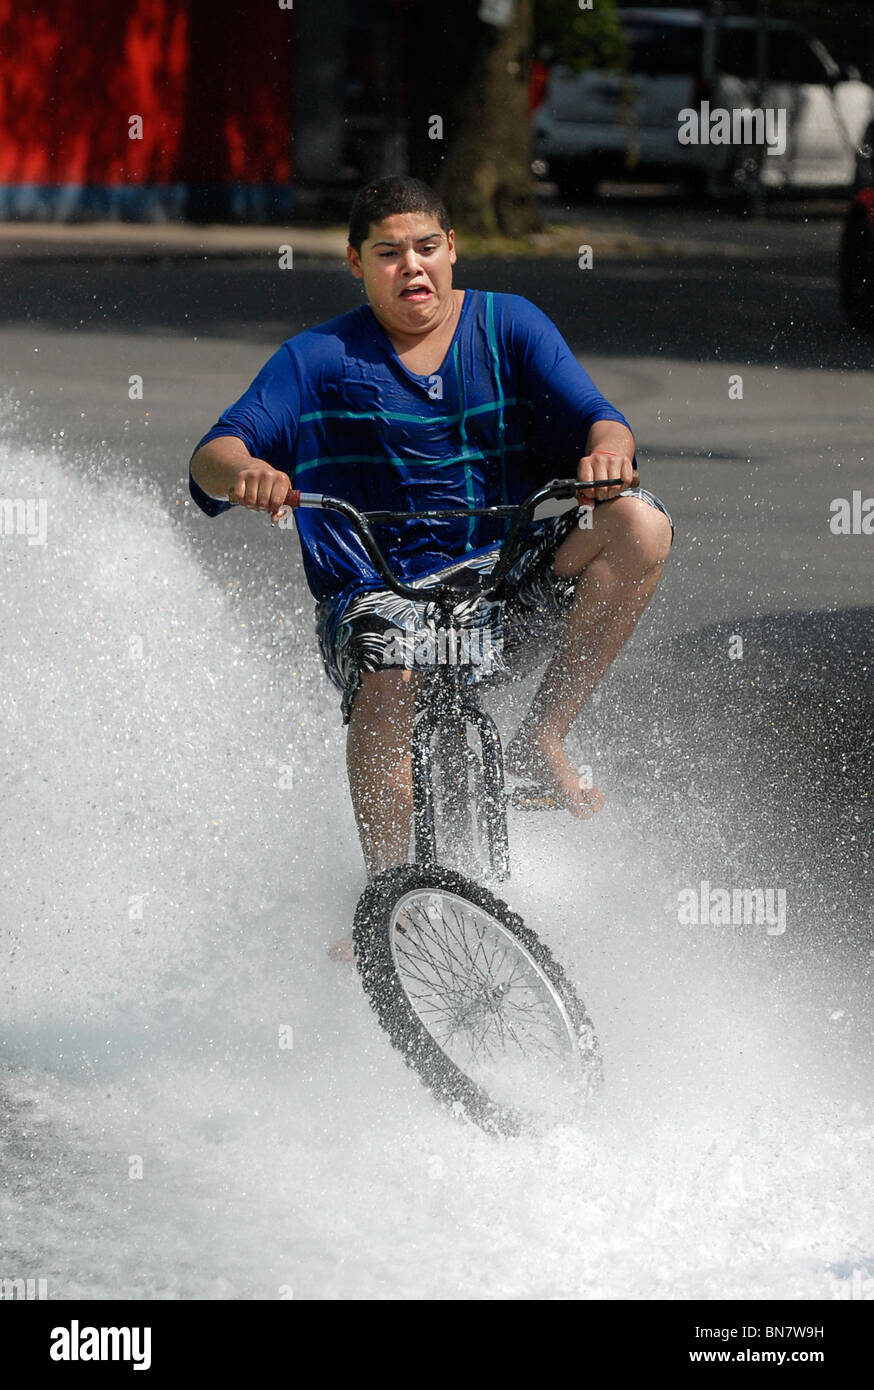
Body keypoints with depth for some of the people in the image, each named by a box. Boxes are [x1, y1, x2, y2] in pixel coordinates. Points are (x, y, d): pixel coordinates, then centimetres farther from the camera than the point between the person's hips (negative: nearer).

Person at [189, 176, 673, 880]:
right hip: (376, 589, -3)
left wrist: (606, 451, -31)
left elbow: (595, 417, -6)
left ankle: (543, 737, -15)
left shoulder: (510, 325, 7)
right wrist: (243, 471, -34)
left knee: (639, 524, -22)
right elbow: (213, 456, -8)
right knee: (388, 678, -36)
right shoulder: (319, 358, 2)